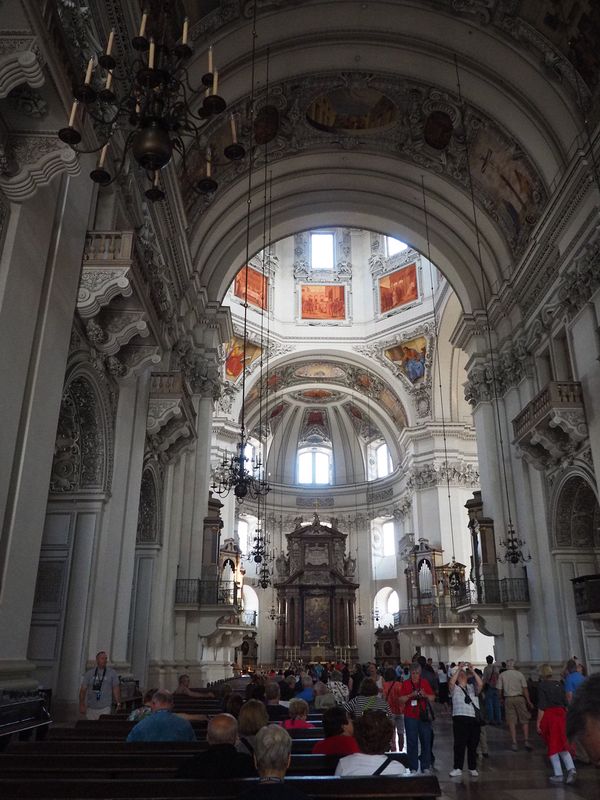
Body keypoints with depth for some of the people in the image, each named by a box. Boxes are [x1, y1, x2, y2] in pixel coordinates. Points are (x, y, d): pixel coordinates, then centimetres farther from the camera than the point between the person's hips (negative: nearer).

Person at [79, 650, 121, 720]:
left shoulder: (112, 673, 2)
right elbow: (83, 689, 4)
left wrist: (118, 703, -1)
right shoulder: (89, 673, 4)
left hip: (105, 708, -2)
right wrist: (81, 705, -2)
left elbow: (116, 689, 3)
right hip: (90, 708, 2)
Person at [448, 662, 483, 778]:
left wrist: (472, 671, -11)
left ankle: (472, 768, 16)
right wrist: (458, 669, -14)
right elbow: (451, 682, -13)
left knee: (473, 744, 6)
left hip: (474, 719, 3)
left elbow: (480, 684, -3)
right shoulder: (455, 689, 10)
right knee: (459, 744, -6)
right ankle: (457, 768, 0)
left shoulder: (472, 688, 17)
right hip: (460, 718, -3)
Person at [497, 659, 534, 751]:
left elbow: (500, 690, 1)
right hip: (519, 698, 0)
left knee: (511, 722, 5)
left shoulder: (501, 675, 3)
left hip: (508, 699, 1)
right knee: (524, 720, 9)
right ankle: (526, 741, 0)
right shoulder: (520, 674, 1)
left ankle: (514, 743, 5)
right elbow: (525, 689, -2)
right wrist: (528, 701, 2)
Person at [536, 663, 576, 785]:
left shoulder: (542, 685, -11)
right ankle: (571, 768, -1)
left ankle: (558, 775, 10)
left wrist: (538, 723, -9)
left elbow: (542, 707, -14)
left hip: (548, 716, -5)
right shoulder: (558, 684, 6)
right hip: (560, 714, 5)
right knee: (562, 744, 16)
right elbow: (565, 704, 11)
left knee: (552, 745, 7)